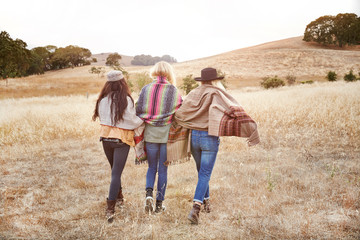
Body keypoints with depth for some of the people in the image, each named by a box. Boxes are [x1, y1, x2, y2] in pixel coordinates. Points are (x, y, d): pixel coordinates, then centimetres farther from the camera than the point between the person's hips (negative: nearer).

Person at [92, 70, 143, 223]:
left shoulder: (103, 100, -2)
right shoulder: (126, 100, -14)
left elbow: (102, 117, 4)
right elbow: (133, 122, -12)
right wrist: (143, 118, 5)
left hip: (106, 138, 5)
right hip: (121, 140, -4)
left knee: (115, 169, 23)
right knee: (116, 173, -2)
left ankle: (119, 196, 39)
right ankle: (110, 208, -6)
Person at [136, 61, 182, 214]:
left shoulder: (146, 89, 0)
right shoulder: (174, 91, -6)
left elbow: (138, 111, 1)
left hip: (150, 134, 2)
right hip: (167, 134, -1)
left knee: (152, 167, 17)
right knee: (163, 169, 9)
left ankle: (149, 193, -6)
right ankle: (159, 204, 14)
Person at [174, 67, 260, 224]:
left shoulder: (193, 94, 5)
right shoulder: (217, 95, -7)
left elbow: (178, 115, 7)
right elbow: (236, 112, -16)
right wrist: (251, 133, -15)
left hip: (194, 136, 4)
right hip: (210, 138, -4)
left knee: (202, 172, 21)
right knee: (205, 174, -1)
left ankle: (206, 201, 34)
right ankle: (195, 207, -14)